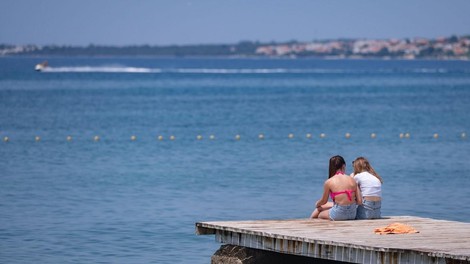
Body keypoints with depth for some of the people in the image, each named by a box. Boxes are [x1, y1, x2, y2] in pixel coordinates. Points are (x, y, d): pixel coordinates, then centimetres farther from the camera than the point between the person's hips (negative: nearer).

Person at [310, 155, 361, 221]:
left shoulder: (329, 182, -10)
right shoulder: (352, 180, -1)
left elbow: (323, 201, 4)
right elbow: (359, 201, -1)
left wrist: (317, 204, 28)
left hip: (338, 215, -4)